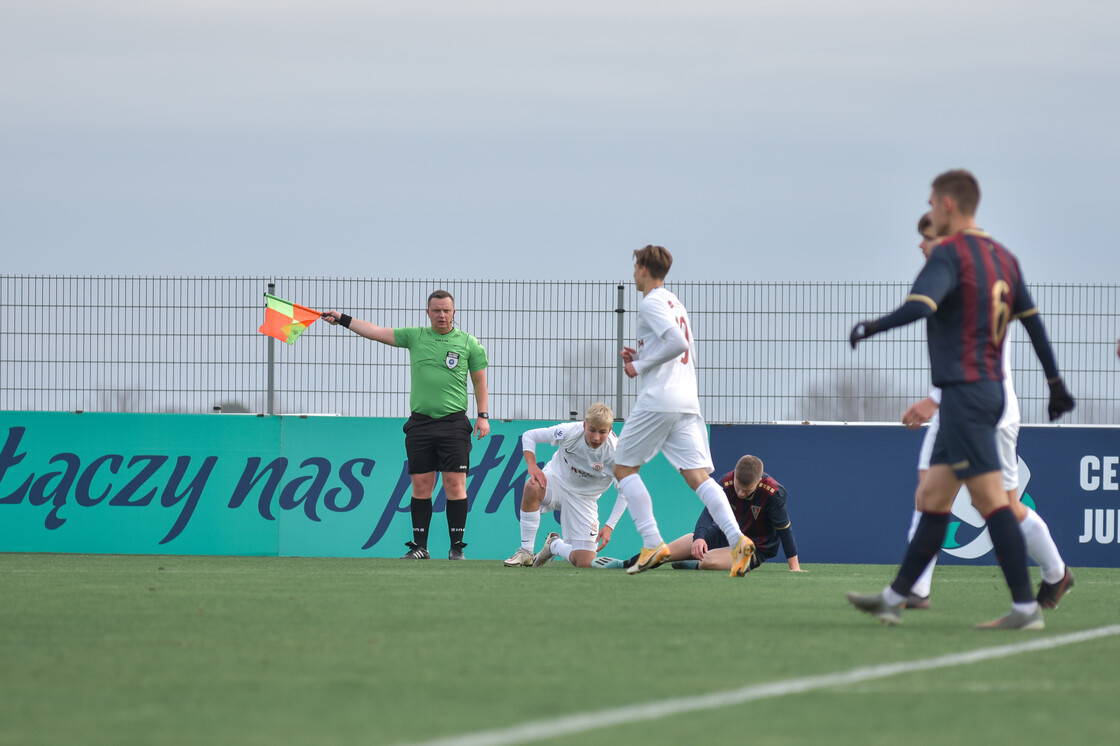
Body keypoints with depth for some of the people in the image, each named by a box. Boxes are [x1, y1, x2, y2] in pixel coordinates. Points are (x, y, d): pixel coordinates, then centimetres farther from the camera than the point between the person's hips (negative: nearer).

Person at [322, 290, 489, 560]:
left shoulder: (468, 343, 6)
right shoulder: (415, 336, 10)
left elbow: (480, 381, 10)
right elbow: (376, 332, 10)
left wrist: (483, 416, 2)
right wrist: (342, 319, 6)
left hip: (454, 423, -2)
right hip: (420, 422, 2)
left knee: (455, 484, -6)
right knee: (421, 485, 2)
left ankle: (457, 547, -2)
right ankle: (419, 546, 9)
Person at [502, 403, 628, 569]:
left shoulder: (614, 452, -23)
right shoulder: (570, 432, -22)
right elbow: (529, 435, -9)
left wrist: (609, 526, -20)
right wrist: (532, 466, -25)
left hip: (583, 499, 1)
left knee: (585, 563, -12)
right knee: (532, 487, -40)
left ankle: (555, 545, 25)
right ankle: (525, 552, -24)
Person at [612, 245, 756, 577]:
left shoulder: (651, 303, -6)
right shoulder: (676, 304, 23)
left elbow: (677, 343, -20)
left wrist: (640, 366, -10)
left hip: (657, 401, -8)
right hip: (687, 402, 8)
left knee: (624, 468, 6)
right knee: (698, 475, -2)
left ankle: (652, 543, -6)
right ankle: (737, 539, -22)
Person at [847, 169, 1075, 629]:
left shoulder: (949, 254, -12)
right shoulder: (1002, 257, 14)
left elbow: (920, 307, -27)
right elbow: (1033, 320, 17)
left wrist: (870, 328, -12)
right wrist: (1055, 382, 23)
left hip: (964, 390, -9)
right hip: (991, 388, 9)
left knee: (990, 499, -10)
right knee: (932, 499, 12)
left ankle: (1025, 607, -13)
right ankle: (895, 598, 16)